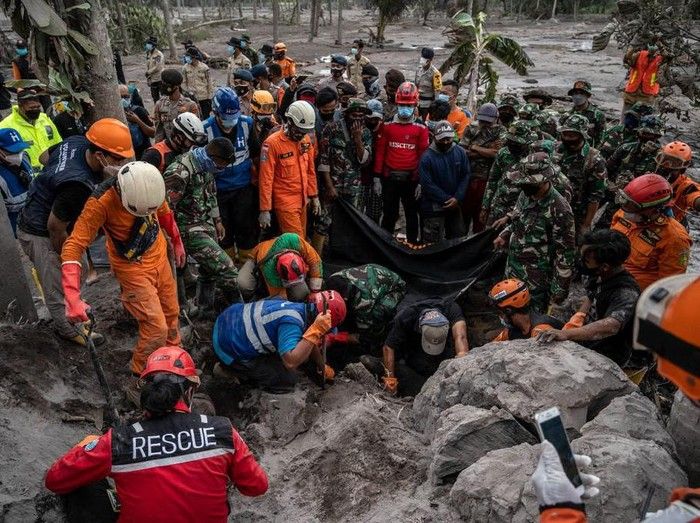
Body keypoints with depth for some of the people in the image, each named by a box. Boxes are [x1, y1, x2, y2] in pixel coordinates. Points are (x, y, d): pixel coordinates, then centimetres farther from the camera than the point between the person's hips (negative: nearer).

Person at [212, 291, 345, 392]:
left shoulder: (299, 308, 0)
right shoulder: (292, 322, -28)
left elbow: (309, 344, 17)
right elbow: (290, 362, -36)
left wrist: (323, 367, 30)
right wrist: (316, 331, -35)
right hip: (228, 350, -9)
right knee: (287, 380, -4)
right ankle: (232, 369, 7)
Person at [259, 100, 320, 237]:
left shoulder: (306, 139, 4)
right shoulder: (272, 143, -16)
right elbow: (266, 178, -15)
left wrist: (314, 196, 16)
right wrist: (265, 209, -14)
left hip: (302, 200, 7)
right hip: (285, 201, -7)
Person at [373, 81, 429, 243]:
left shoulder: (421, 129, -2)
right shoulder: (388, 126, 3)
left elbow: (424, 156, -2)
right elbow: (380, 152, 5)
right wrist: (377, 178, 1)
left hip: (411, 178, -1)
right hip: (390, 178, 1)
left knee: (411, 215, 11)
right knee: (389, 215, 12)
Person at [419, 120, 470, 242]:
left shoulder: (460, 152, -1)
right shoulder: (427, 157, -14)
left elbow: (466, 176, 0)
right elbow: (427, 185, -16)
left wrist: (457, 198, -13)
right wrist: (447, 200, -15)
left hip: (455, 205, 5)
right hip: (434, 207, -4)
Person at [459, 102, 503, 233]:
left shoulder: (500, 132, 0)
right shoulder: (471, 129, 7)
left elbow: (497, 153, -15)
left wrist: (474, 148, -8)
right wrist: (486, 151, -8)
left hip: (486, 179, -2)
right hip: (467, 176, 2)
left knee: (481, 212, 6)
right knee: (464, 209, 11)